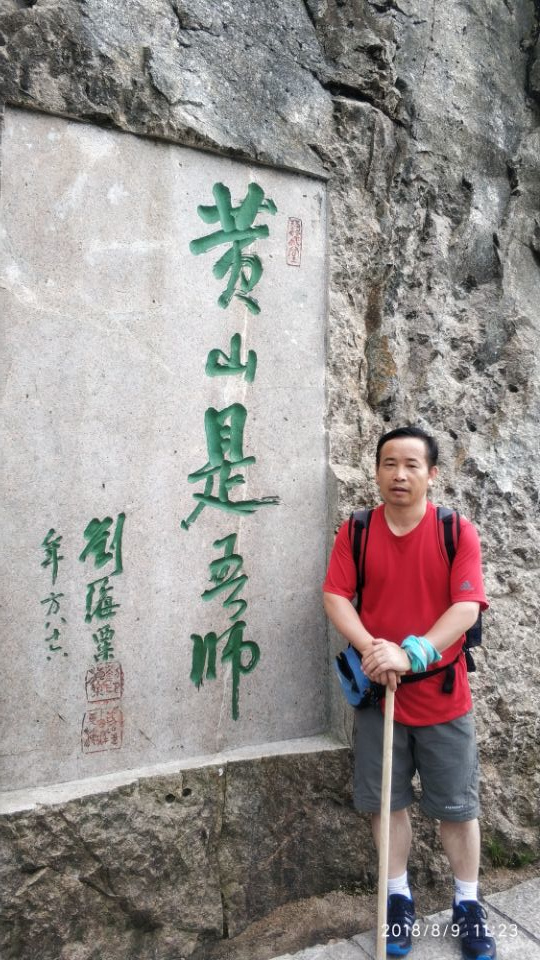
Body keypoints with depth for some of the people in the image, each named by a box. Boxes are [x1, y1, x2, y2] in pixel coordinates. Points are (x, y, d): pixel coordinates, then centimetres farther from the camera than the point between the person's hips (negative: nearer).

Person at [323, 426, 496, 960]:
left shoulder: (458, 532, -8)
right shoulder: (355, 531, -3)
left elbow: (467, 606, -17)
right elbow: (335, 597, -9)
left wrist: (412, 654, -28)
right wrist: (370, 649, -26)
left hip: (443, 695, -1)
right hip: (377, 691, 1)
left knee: (457, 805, 12)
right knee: (386, 801, 12)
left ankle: (468, 905, 33)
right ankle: (399, 898, 32)